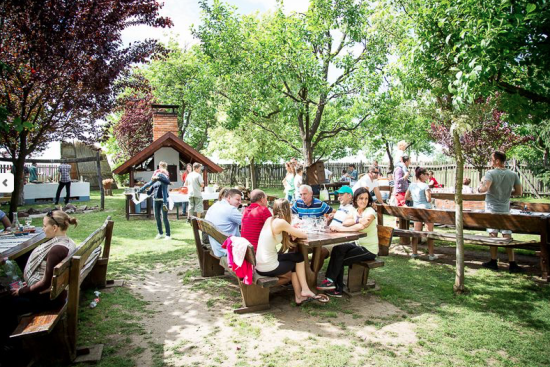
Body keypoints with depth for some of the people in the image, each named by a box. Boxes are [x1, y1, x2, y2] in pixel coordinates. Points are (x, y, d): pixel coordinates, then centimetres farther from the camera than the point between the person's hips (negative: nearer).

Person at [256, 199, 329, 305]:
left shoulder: (269, 220, 4)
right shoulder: (281, 222, -17)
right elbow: (304, 235, -11)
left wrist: (291, 232, 0)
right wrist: (295, 232, 10)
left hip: (259, 265, 7)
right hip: (268, 269, -7)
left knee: (296, 257, 22)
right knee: (299, 258, 16)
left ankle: (299, 296, 26)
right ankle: (304, 291, 30)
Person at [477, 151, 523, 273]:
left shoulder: (491, 173, -12)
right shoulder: (513, 175, 2)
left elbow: (485, 188, -28)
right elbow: (519, 192, 6)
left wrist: (479, 188, -6)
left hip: (492, 209, -3)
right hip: (505, 209, 3)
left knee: (493, 235, 4)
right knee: (507, 236, 6)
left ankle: (493, 262, 11)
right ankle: (512, 264, 7)